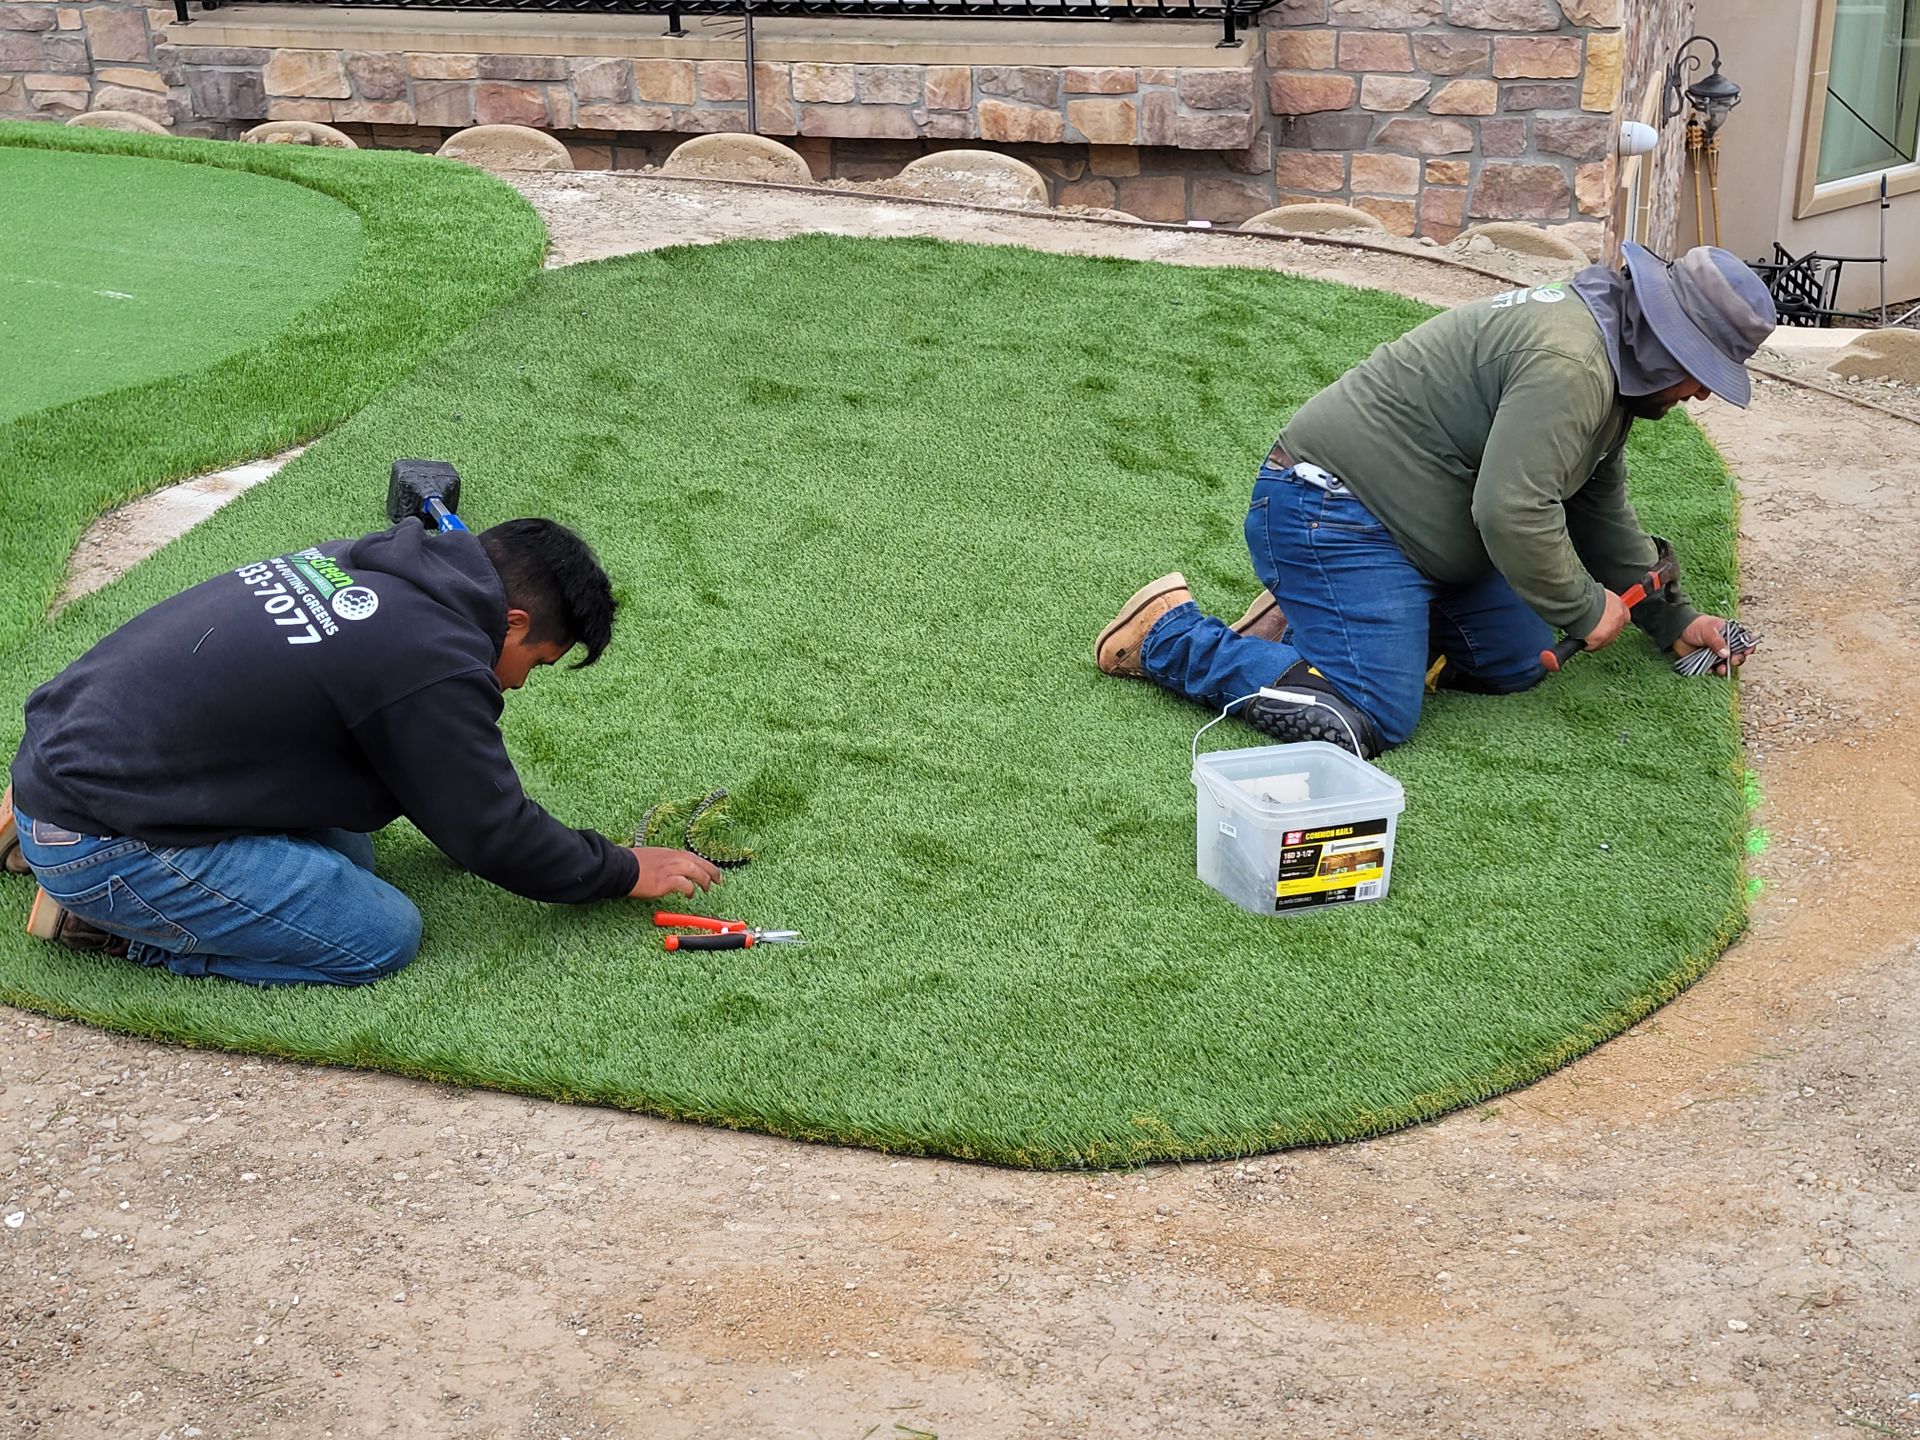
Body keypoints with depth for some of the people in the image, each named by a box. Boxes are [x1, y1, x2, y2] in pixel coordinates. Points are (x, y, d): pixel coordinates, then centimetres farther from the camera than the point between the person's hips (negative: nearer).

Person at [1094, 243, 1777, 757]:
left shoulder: (1609, 367, 13)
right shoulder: (1567, 363, -23)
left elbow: (1601, 511, 24)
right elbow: (1512, 512, -29)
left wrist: (1673, 620, 25)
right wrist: (1585, 608, -13)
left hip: (1413, 527, 12)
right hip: (1330, 510, -11)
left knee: (1517, 662, 12)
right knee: (1372, 724, -19)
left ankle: (1304, 613, 15)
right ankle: (1168, 635, -6)